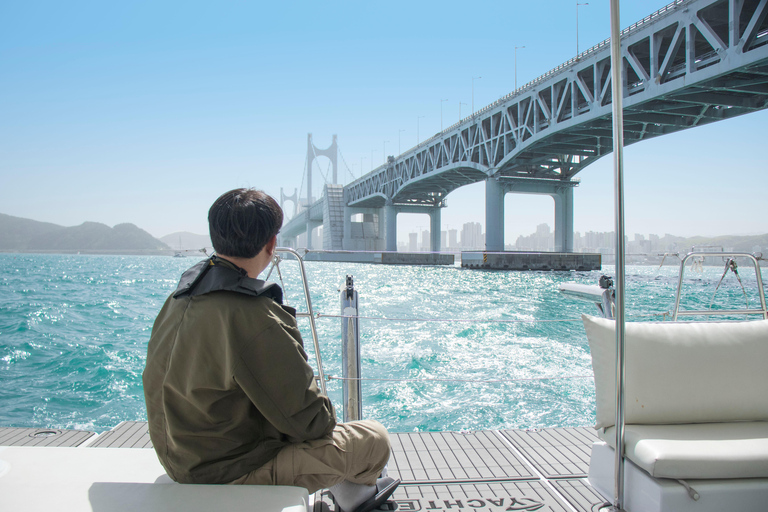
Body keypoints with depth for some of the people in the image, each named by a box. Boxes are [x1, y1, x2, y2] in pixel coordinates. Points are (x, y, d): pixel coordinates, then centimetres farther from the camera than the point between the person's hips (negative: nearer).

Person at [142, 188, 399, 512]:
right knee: (375, 439, 3)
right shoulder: (252, 318, -31)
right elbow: (310, 421, -23)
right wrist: (320, 401, -1)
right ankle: (362, 485, 37)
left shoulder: (180, 298, -3)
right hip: (232, 472, -9)